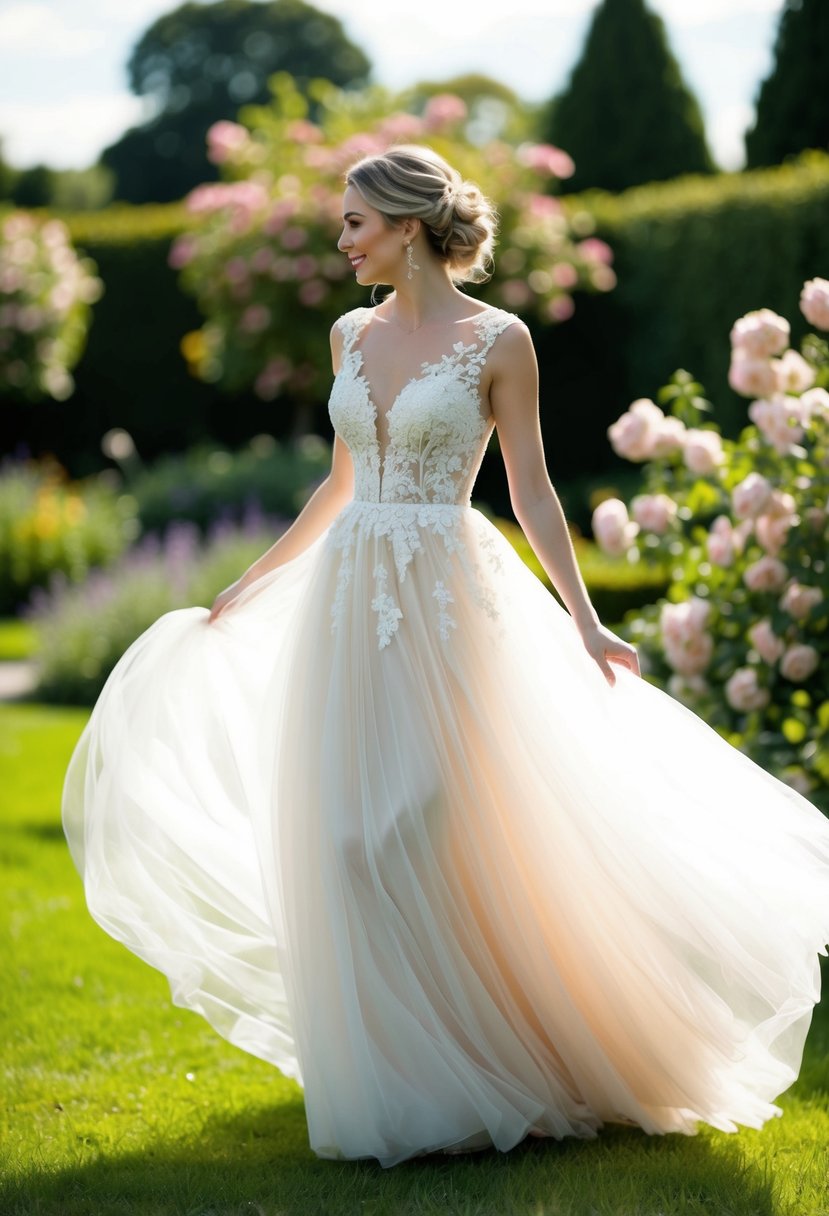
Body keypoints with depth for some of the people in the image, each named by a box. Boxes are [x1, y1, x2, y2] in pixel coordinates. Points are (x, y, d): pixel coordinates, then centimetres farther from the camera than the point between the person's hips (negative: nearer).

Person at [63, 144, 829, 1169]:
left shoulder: (497, 341, -5)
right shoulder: (352, 335, 11)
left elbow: (531, 489, -4)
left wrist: (584, 620, -10)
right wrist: (249, 585, 23)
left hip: (448, 601, -6)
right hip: (351, 599, 6)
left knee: (445, 826, -5)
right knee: (352, 833, 5)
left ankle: (480, 1069, 9)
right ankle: (387, 1075, 17)